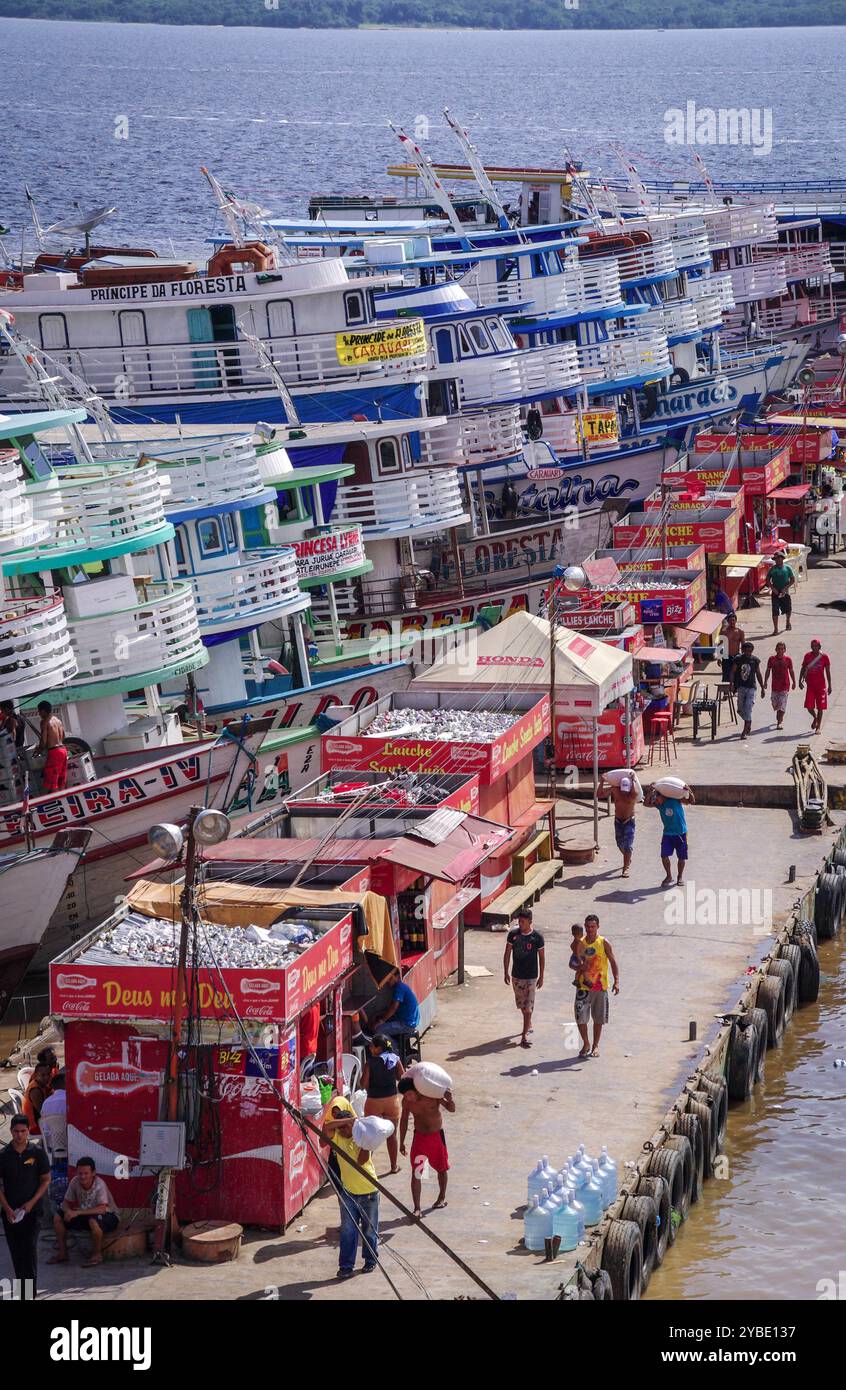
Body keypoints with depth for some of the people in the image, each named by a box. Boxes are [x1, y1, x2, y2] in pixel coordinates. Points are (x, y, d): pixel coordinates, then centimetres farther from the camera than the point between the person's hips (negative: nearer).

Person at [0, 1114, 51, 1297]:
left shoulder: (37, 1153, -2)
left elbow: (46, 1180, 2)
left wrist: (32, 1202, -9)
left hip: (32, 1210, -2)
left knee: (30, 1249, -12)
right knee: (16, 1252, 7)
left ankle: (31, 1292, -13)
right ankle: (21, 1288, 17)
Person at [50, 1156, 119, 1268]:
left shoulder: (99, 1184, -27)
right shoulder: (74, 1182, -11)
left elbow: (102, 1209, -37)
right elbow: (66, 1203, 0)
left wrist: (77, 1212, -39)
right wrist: (68, 1211, -25)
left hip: (108, 1216, -6)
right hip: (85, 1215, 6)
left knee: (93, 1220, -40)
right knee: (58, 1217, -8)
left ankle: (97, 1254, -18)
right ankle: (63, 1253, 4)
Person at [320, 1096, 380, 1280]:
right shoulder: (337, 1137, -6)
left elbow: (361, 1161, -25)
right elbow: (327, 1127, -29)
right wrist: (348, 1120, -32)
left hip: (368, 1191, -2)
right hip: (348, 1191, 2)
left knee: (370, 1229, 12)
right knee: (348, 1230, 1)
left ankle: (370, 1261, 28)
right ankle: (346, 1266, 5)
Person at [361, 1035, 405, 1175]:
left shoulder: (371, 1063, -16)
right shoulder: (395, 1060, -5)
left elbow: (364, 1083, -15)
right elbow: (403, 1078, 2)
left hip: (374, 1101, -3)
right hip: (392, 1100, 3)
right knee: (392, 1134, 14)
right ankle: (394, 1165, 21)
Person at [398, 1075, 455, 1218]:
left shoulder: (433, 1095, -20)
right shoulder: (406, 1102, -12)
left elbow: (451, 1110, -12)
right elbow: (404, 1121, 2)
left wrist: (449, 1100, -34)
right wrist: (402, 1142, 6)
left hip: (437, 1136, -1)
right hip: (419, 1137, 1)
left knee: (441, 1168, 17)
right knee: (416, 1173, -8)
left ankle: (442, 1197, 40)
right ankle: (416, 1208, -6)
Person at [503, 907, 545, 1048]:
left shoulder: (537, 937, -10)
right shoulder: (513, 935, -3)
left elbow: (541, 957, -2)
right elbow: (507, 954, 4)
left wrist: (541, 977, -1)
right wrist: (506, 973, 2)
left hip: (531, 977, -4)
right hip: (516, 976, 4)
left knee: (528, 1007, -8)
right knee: (521, 1004, 16)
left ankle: (525, 1036, -9)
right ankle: (529, 1025, 41)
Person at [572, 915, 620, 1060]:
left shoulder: (604, 942, -3)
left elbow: (613, 962, -3)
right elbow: (572, 963, 10)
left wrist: (616, 981, -13)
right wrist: (579, 967, -13)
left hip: (600, 986, -1)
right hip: (583, 986, 1)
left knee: (599, 1018, 6)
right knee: (580, 1017, -4)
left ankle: (595, 1046, 22)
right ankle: (586, 1044, 15)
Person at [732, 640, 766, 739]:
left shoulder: (755, 660, 1)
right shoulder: (738, 659, 0)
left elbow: (758, 674, 9)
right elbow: (733, 672, 4)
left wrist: (762, 688, 11)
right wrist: (732, 684, -8)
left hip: (751, 687, -2)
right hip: (741, 687, 2)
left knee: (748, 709, -10)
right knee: (741, 710, 7)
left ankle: (745, 732, -9)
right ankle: (748, 726, 31)